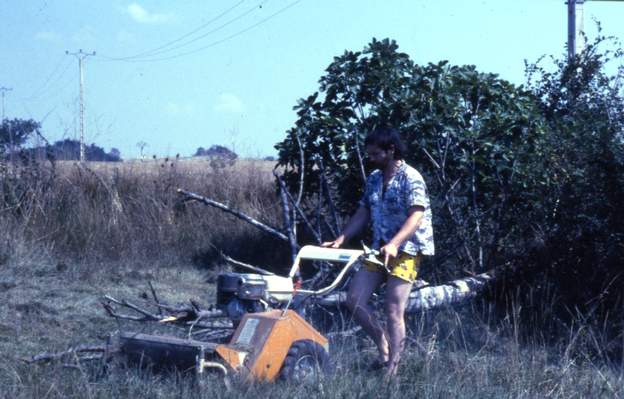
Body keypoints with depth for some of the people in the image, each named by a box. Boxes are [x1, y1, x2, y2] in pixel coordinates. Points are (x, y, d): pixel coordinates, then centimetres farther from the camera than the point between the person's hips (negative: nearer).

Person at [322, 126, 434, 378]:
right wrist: (340, 240, 3)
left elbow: (416, 216, -23)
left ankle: (392, 369, -2)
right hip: (379, 250, 8)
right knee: (355, 300, 1)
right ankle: (384, 349, 16)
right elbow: (363, 214, 15)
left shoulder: (410, 178, -13)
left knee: (393, 311, -9)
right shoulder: (373, 179, 11)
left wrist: (394, 244, -37)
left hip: (406, 251, -8)